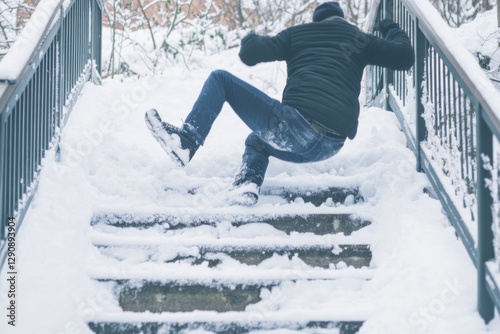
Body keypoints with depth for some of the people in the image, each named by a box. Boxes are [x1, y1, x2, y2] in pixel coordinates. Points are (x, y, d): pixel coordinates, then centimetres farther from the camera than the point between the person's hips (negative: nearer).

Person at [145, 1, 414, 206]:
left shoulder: (297, 33, 15)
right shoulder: (359, 39, 21)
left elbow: (249, 54, 6)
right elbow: (405, 57, 16)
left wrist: (249, 39, 32)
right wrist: (392, 31, 39)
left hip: (297, 124, -5)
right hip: (331, 147, 5)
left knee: (219, 79, 8)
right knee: (256, 141, 34)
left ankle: (187, 140, -12)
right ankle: (248, 186, 2)